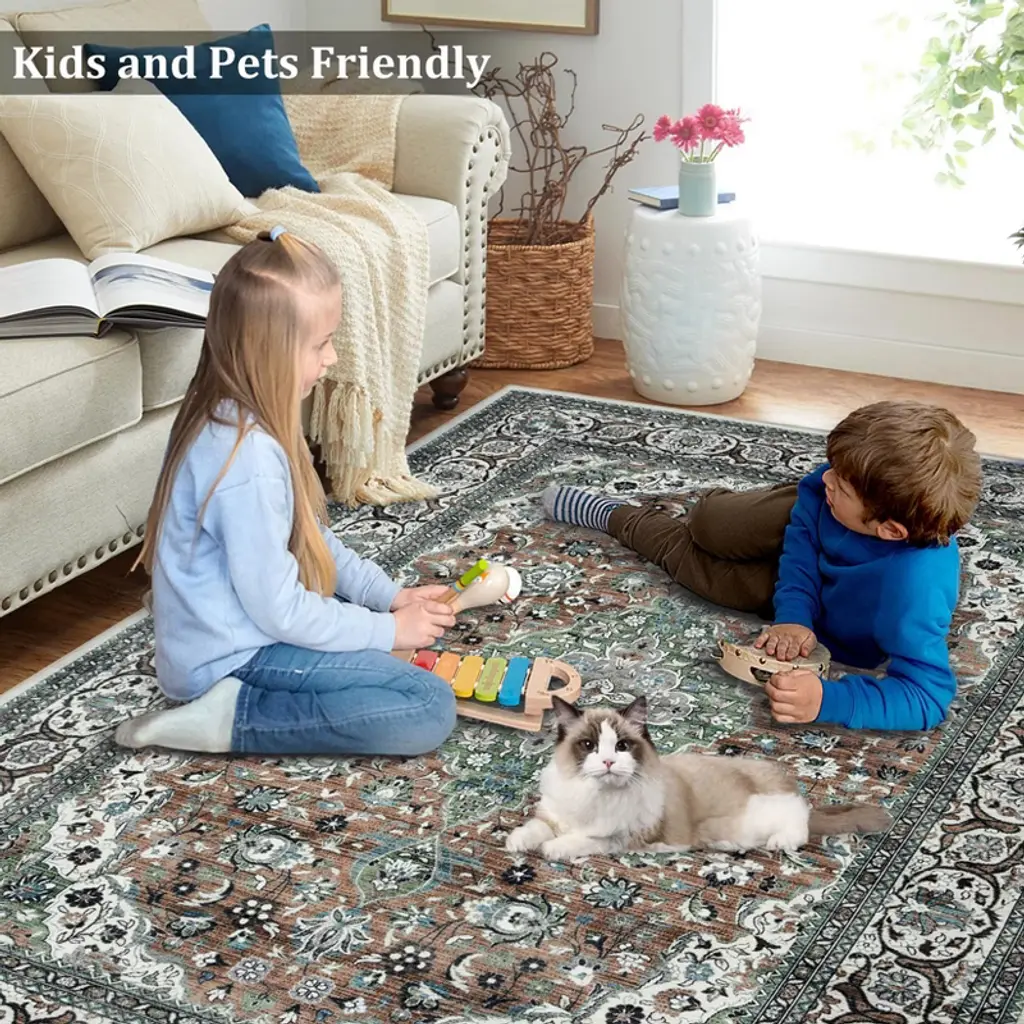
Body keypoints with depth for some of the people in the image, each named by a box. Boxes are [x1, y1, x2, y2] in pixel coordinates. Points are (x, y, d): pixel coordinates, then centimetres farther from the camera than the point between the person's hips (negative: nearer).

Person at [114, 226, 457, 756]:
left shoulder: (227, 415, 2)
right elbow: (279, 612, -23)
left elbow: (309, 534, 13)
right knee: (429, 711, -17)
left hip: (222, 630, 10)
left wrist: (389, 594, 7)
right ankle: (232, 716, -10)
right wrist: (387, 630, -11)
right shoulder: (247, 460, -28)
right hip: (236, 657, -10)